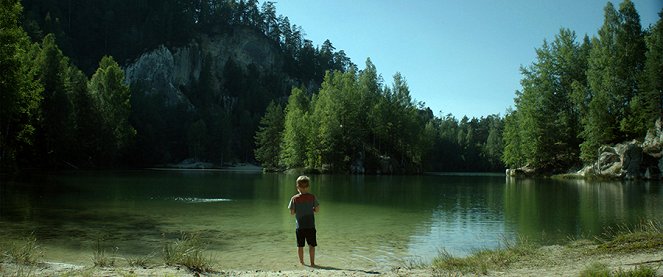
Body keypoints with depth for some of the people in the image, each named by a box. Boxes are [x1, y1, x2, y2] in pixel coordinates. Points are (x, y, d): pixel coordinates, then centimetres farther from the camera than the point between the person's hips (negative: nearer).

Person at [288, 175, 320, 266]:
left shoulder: (294, 198, -6)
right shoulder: (312, 197, -5)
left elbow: (292, 212, -4)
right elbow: (317, 209, -1)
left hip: (300, 226, 0)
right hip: (310, 225, 0)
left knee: (300, 245, 11)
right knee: (311, 245, 8)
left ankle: (301, 262, 17)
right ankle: (312, 262, 9)